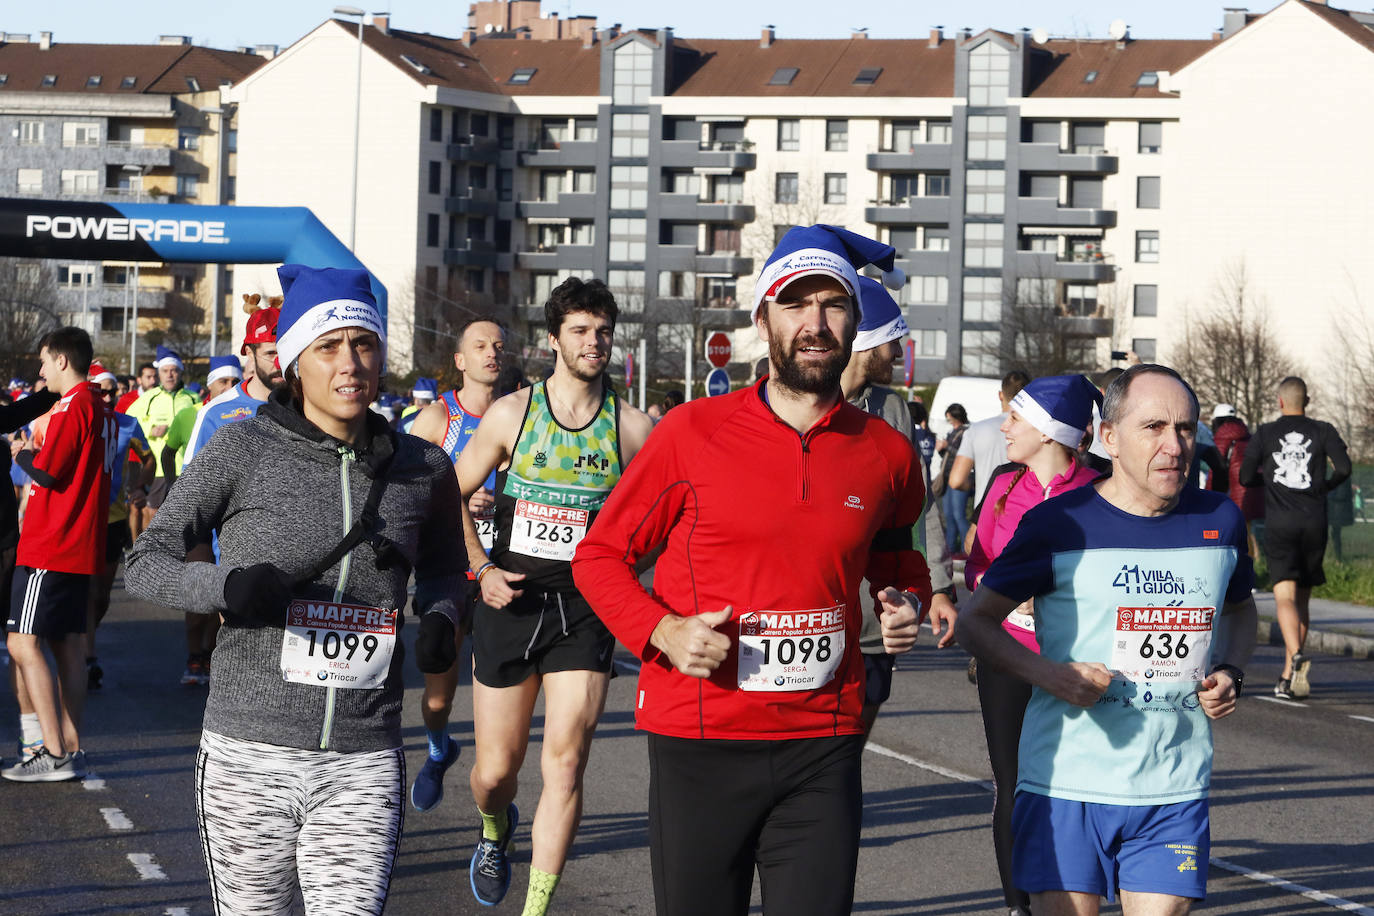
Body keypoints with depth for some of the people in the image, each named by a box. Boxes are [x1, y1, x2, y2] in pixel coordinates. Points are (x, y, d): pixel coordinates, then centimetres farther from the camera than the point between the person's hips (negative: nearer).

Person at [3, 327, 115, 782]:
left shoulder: (72, 406, -15)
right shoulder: (100, 408, 15)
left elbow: (48, 472, -18)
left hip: (49, 547, -10)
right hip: (83, 547, 10)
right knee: (69, 645, 12)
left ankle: (56, 756, -13)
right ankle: (71, 749, 13)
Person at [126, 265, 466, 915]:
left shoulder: (423, 468, 7)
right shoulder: (243, 450, -2)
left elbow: (444, 567, 27)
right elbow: (145, 563, 1)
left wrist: (437, 618, 4)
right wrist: (226, 586, -19)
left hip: (365, 767, 2)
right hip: (249, 759, -2)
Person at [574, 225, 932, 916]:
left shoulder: (886, 454, 7)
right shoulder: (692, 433, -2)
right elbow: (600, 555, 4)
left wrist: (908, 604, 3)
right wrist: (664, 632, -13)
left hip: (822, 748, 2)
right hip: (698, 742, -2)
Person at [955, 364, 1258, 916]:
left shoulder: (1220, 521, 7)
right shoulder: (1059, 524, -5)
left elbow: (1240, 609, 27)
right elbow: (974, 622, 1)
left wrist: (1230, 673, 6)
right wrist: (1049, 674, -15)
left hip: (1175, 792, 3)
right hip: (1067, 782, -3)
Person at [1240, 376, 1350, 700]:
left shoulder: (1264, 434, 4)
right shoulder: (1323, 431, 5)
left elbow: (1246, 477, 2)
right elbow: (1344, 467, -7)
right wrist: (1326, 486, 14)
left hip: (1279, 524, -2)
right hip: (1314, 523, 2)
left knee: (1285, 597, -10)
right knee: (1302, 598, 13)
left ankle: (1297, 656, -37)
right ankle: (1288, 677, 16)